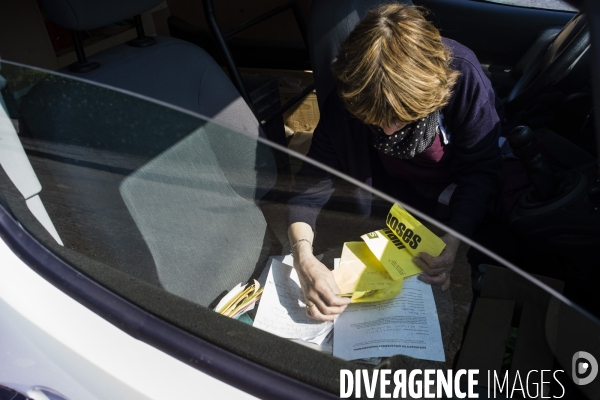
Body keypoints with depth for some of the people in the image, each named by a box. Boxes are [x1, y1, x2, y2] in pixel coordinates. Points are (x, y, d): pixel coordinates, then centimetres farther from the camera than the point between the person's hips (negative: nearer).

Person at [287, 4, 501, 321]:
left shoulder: (463, 77, -33)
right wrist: (303, 258, -44)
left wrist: (453, 241, -37)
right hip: (396, 187, 1)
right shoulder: (346, 97, -29)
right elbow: (314, 181, -27)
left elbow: (479, 170, -23)